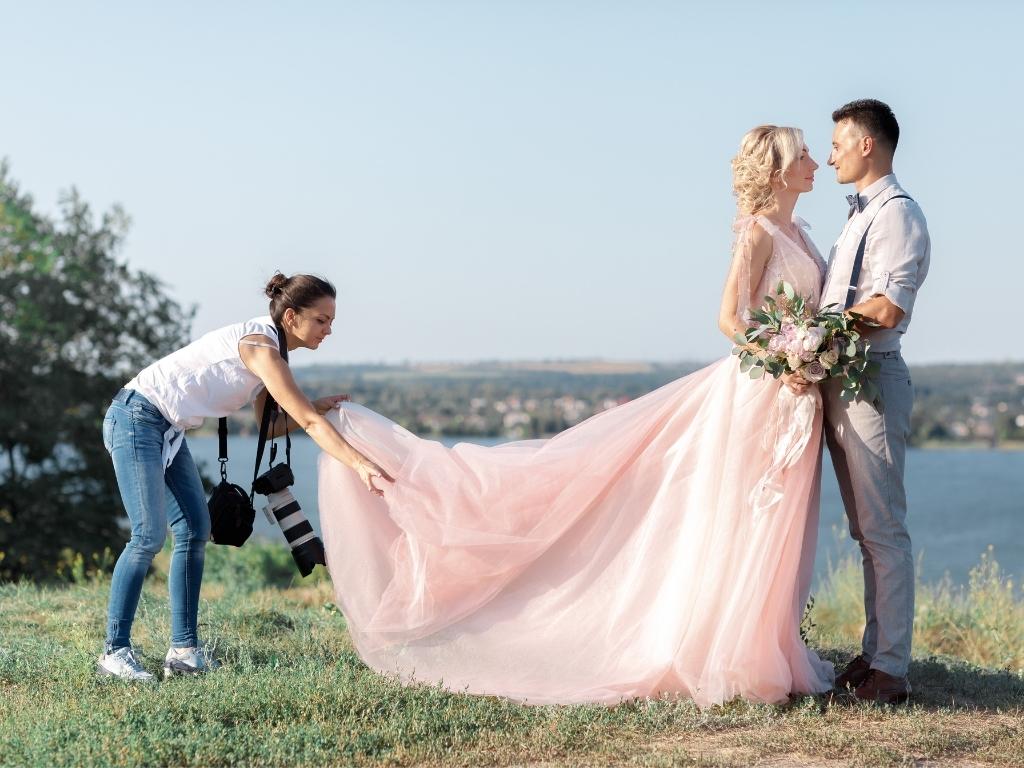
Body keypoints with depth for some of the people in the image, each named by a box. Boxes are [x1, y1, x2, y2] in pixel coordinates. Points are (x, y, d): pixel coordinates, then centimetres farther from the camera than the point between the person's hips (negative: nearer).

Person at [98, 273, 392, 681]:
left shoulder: (268, 349, 9)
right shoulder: (259, 346, -21)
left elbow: (270, 425, 11)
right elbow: (309, 422, -25)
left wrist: (315, 409, -3)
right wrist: (362, 465, -29)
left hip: (167, 430, 10)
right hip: (136, 417, -10)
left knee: (195, 530, 4)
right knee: (150, 535, -14)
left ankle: (184, 650, 5)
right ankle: (115, 651, -7)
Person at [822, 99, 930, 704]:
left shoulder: (898, 214, -10)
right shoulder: (861, 215, 20)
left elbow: (886, 310, -21)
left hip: (872, 381, -10)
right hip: (840, 382, 10)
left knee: (884, 530, -7)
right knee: (867, 531, 12)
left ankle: (891, 670, -4)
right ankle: (875, 653, 19)